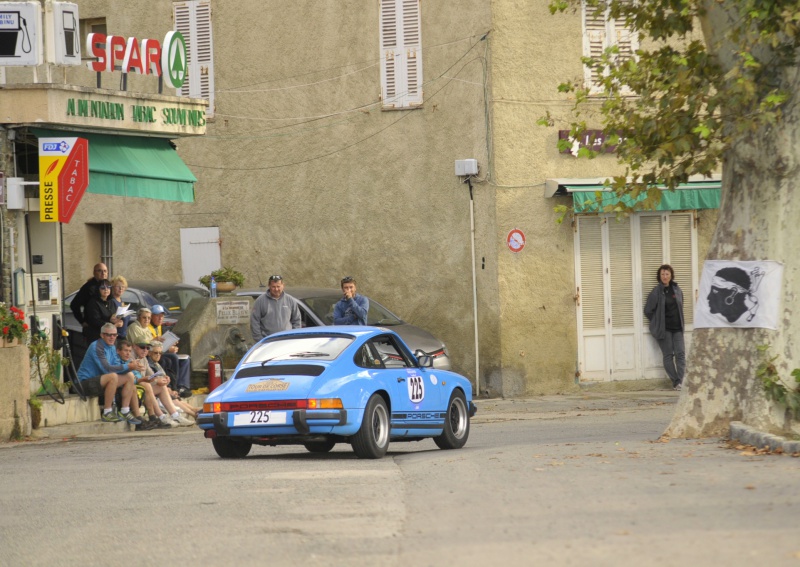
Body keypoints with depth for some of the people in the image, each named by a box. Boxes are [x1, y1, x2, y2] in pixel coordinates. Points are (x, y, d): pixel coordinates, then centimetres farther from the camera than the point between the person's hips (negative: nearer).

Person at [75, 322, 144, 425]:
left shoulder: (112, 347, 11)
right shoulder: (97, 347, -18)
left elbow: (117, 366, 3)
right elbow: (106, 368, -27)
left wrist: (132, 366, -16)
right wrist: (128, 366, -26)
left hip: (100, 382, 10)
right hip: (86, 382, -10)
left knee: (130, 376, 1)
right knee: (113, 376, -34)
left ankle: (124, 412, 1)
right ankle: (107, 413, -28)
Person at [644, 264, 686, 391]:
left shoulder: (677, 290, 5)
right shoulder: (656, 292, -8)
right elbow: (648, 311, -3)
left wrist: (680, 322, 12)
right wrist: (658, 323, 1)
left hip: (677, 328, 4)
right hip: (664, 328, -4)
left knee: (680, 353, -6)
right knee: (668, 355, -1)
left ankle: (680, 381, -8)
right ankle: (675, 382, 3)